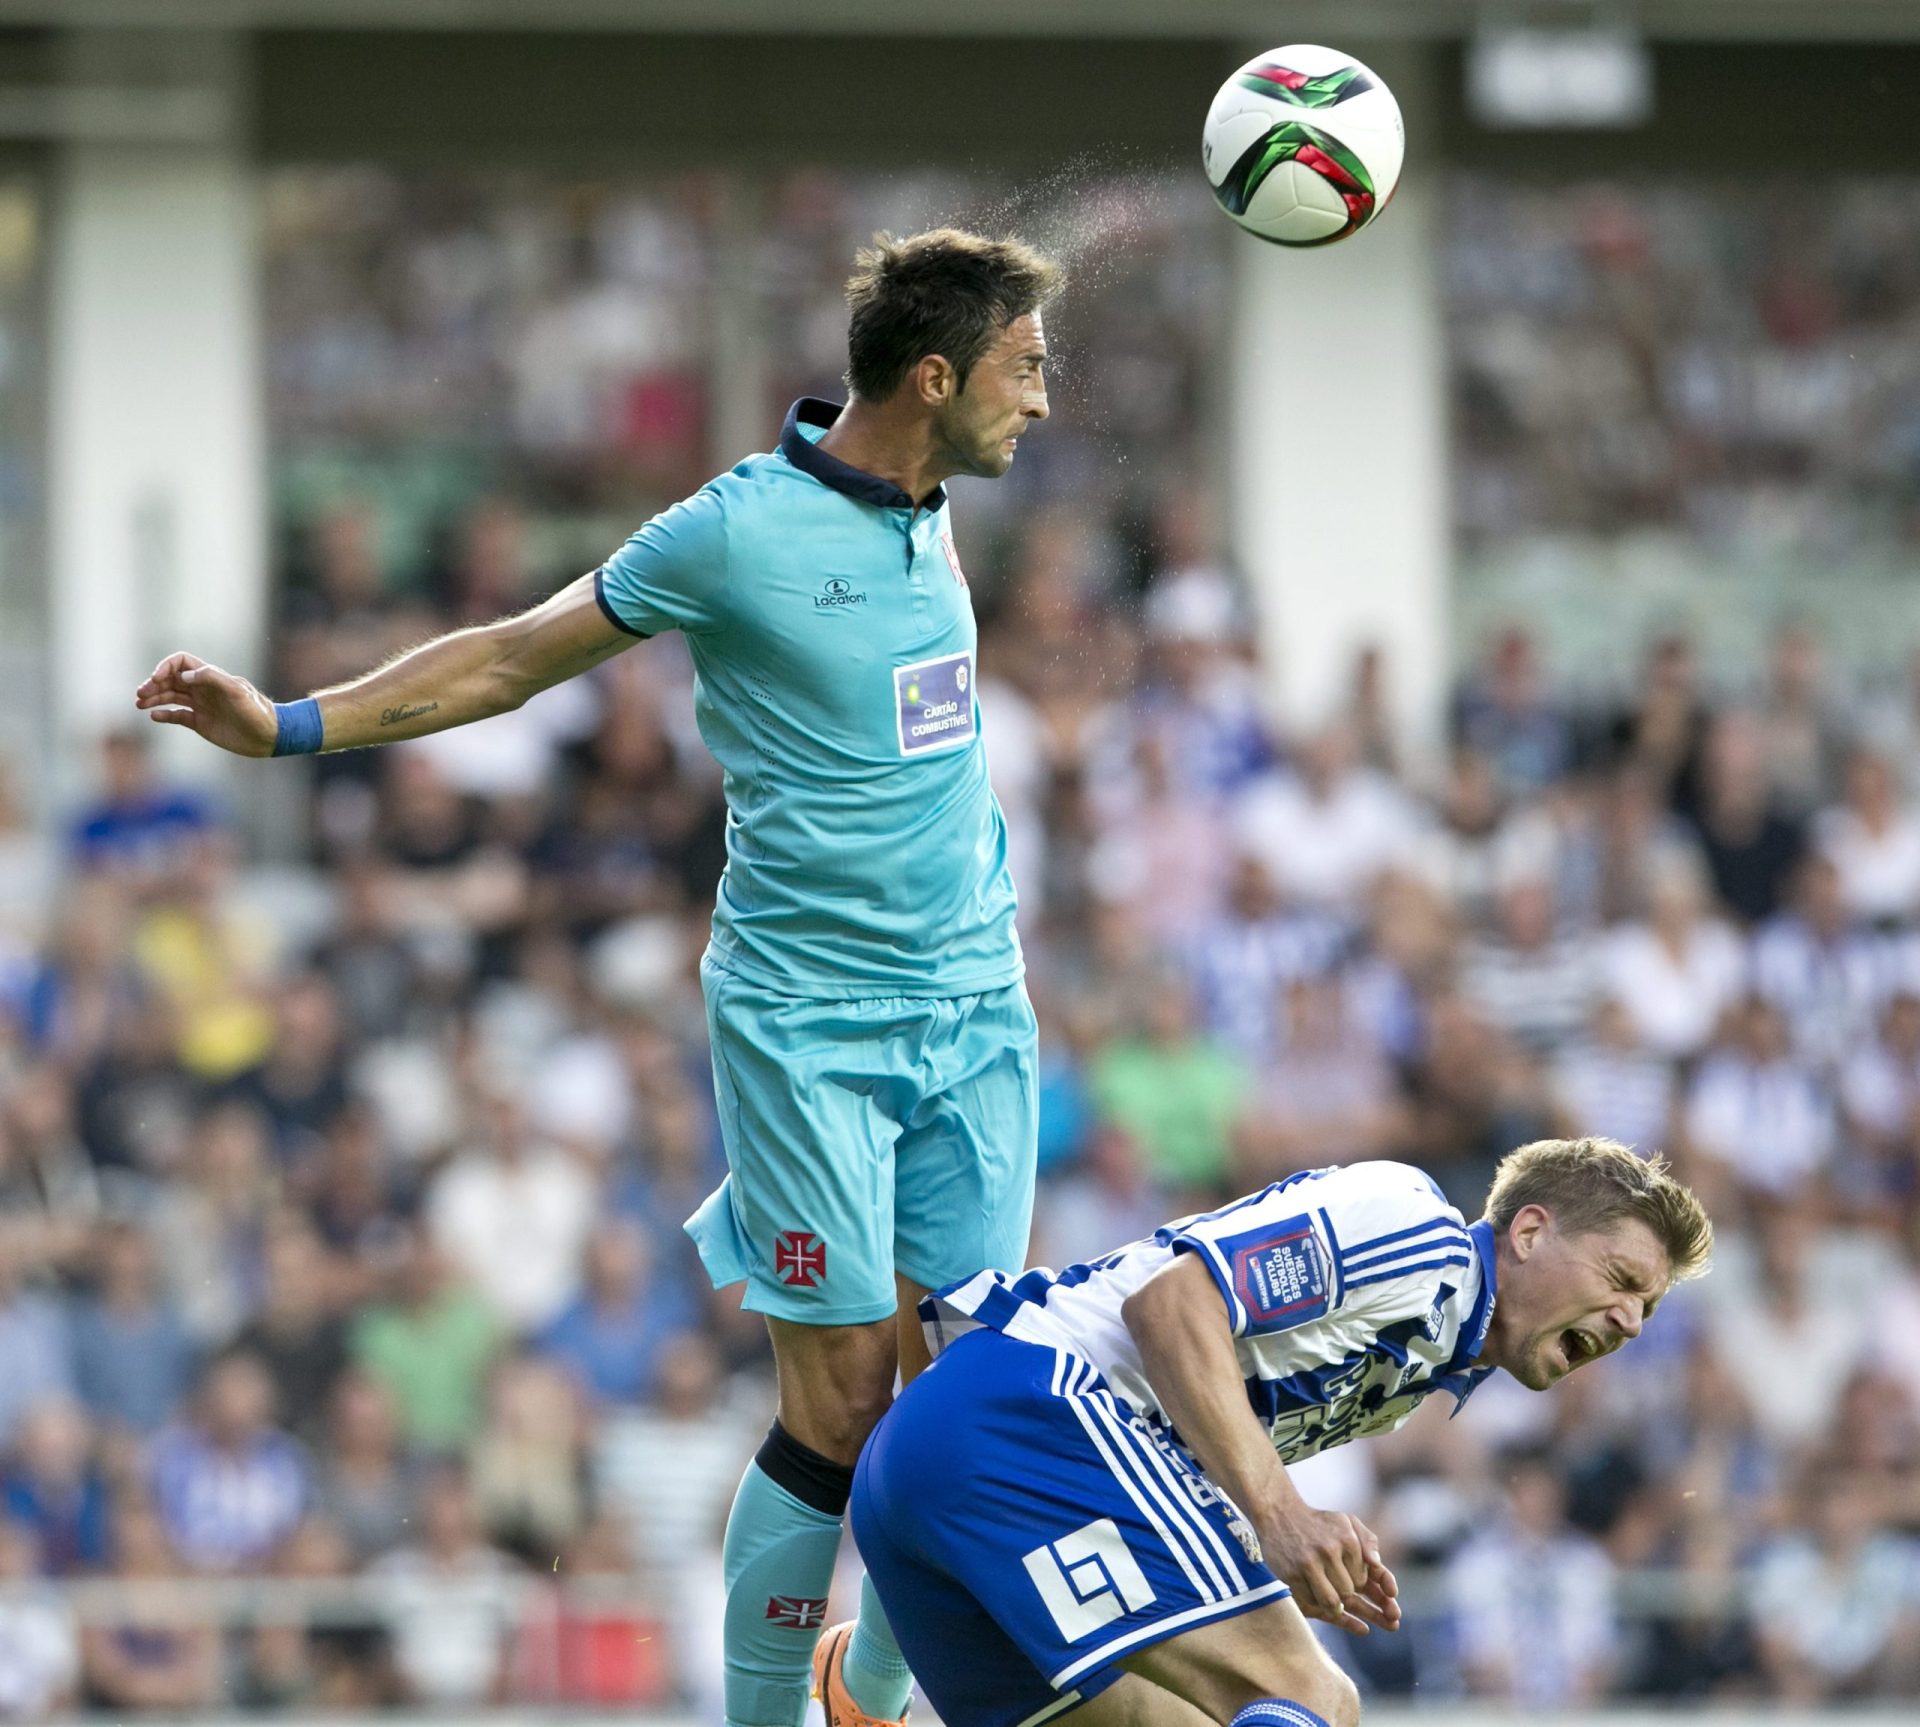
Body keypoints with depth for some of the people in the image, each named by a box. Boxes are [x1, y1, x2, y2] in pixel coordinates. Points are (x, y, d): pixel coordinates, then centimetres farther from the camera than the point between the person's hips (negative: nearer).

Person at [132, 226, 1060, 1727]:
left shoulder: (926, 513, 7)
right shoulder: (737, 533, -13)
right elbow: (518, 656, -2)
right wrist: (292, 726, -4)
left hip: (975, 1008, 6)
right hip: (810, 1025, -6)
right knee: (842, 1404, -8)